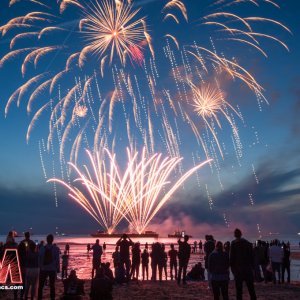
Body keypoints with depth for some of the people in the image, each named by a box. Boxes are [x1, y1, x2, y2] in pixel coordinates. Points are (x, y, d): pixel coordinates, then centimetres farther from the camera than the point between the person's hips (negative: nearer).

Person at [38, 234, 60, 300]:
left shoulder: (42, 248, -3)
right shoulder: (56, 249, -6)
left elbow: (39, 259, -1)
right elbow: (57, 260, -5)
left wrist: (40, 267, 9)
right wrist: (57, 269, 3)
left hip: (43, 269, 0)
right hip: (52, 269, 0)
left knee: (41, 286, 10)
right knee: (52, 286, 8)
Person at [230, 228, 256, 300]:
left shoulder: (234, 243, -6)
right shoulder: (248, 243, 4)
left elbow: (232, 257, -7)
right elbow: (252, 257, 7)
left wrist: (232, 268, 0)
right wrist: (252, 267, 12)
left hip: (238, 269, -3)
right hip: (248, 269, 3)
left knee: (239, 290, 3)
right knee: (251, 289, 10)